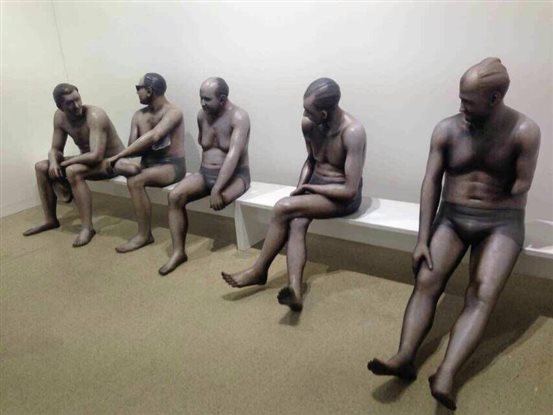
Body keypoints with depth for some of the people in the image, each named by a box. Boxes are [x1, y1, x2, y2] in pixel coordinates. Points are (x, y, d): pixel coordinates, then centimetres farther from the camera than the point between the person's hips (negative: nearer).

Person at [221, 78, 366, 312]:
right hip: (313, 187, 6)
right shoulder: (308, 124, -4)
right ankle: (295, 291, -36)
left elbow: (350, 190, -24)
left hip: (342, 196, -6)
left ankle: (259, 270, -7)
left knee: (283, 208, -25)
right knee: (296, 224, -26)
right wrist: (300, 187, -1)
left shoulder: (352, 132, -25)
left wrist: (309, 187, -14)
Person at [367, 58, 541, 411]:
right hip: (451, 217, 3)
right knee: (426, 282, -20)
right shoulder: (447, 129, -2)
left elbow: (521, 189, -4)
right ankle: (405, 358, -29)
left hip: (501, 222, -2)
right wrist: (423, 239, -12)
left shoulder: (524, 132, -9)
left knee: (482, 296, -24)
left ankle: (446, 376, -35)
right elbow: (431, 183, -6)